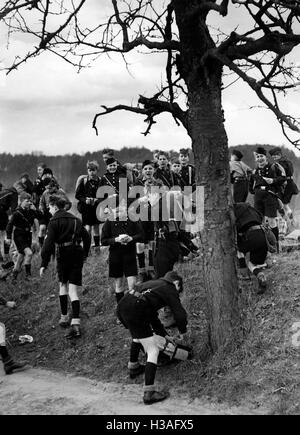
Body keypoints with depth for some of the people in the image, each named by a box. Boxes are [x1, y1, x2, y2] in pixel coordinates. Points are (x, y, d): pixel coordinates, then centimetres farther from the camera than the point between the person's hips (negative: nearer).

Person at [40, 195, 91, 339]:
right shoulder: (76, 219, 15)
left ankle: (64, 318, 27)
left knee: (63, 285, 20)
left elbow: (49, 243, -12)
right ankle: (75, 325, -12)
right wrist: (85, 254, 27)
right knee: (73, 291, 0)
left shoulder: (54, 221, -4)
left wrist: (44, 264, -12)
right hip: (78, 254, 4)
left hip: (64, 254, -4)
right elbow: (87, 237, 18)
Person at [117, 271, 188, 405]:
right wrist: (183, 332, 21)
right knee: (153, 351, 0)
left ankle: (133, 367, 51)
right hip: (135, 312, -9)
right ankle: (149, 393, -5)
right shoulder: (169, 289, 9)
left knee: (138, 334, 37)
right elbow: (180, 314, 0)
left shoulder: (154, 284, 31)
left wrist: (164, 335, 42)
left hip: (121, 306, 9)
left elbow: (152, 315, 38)